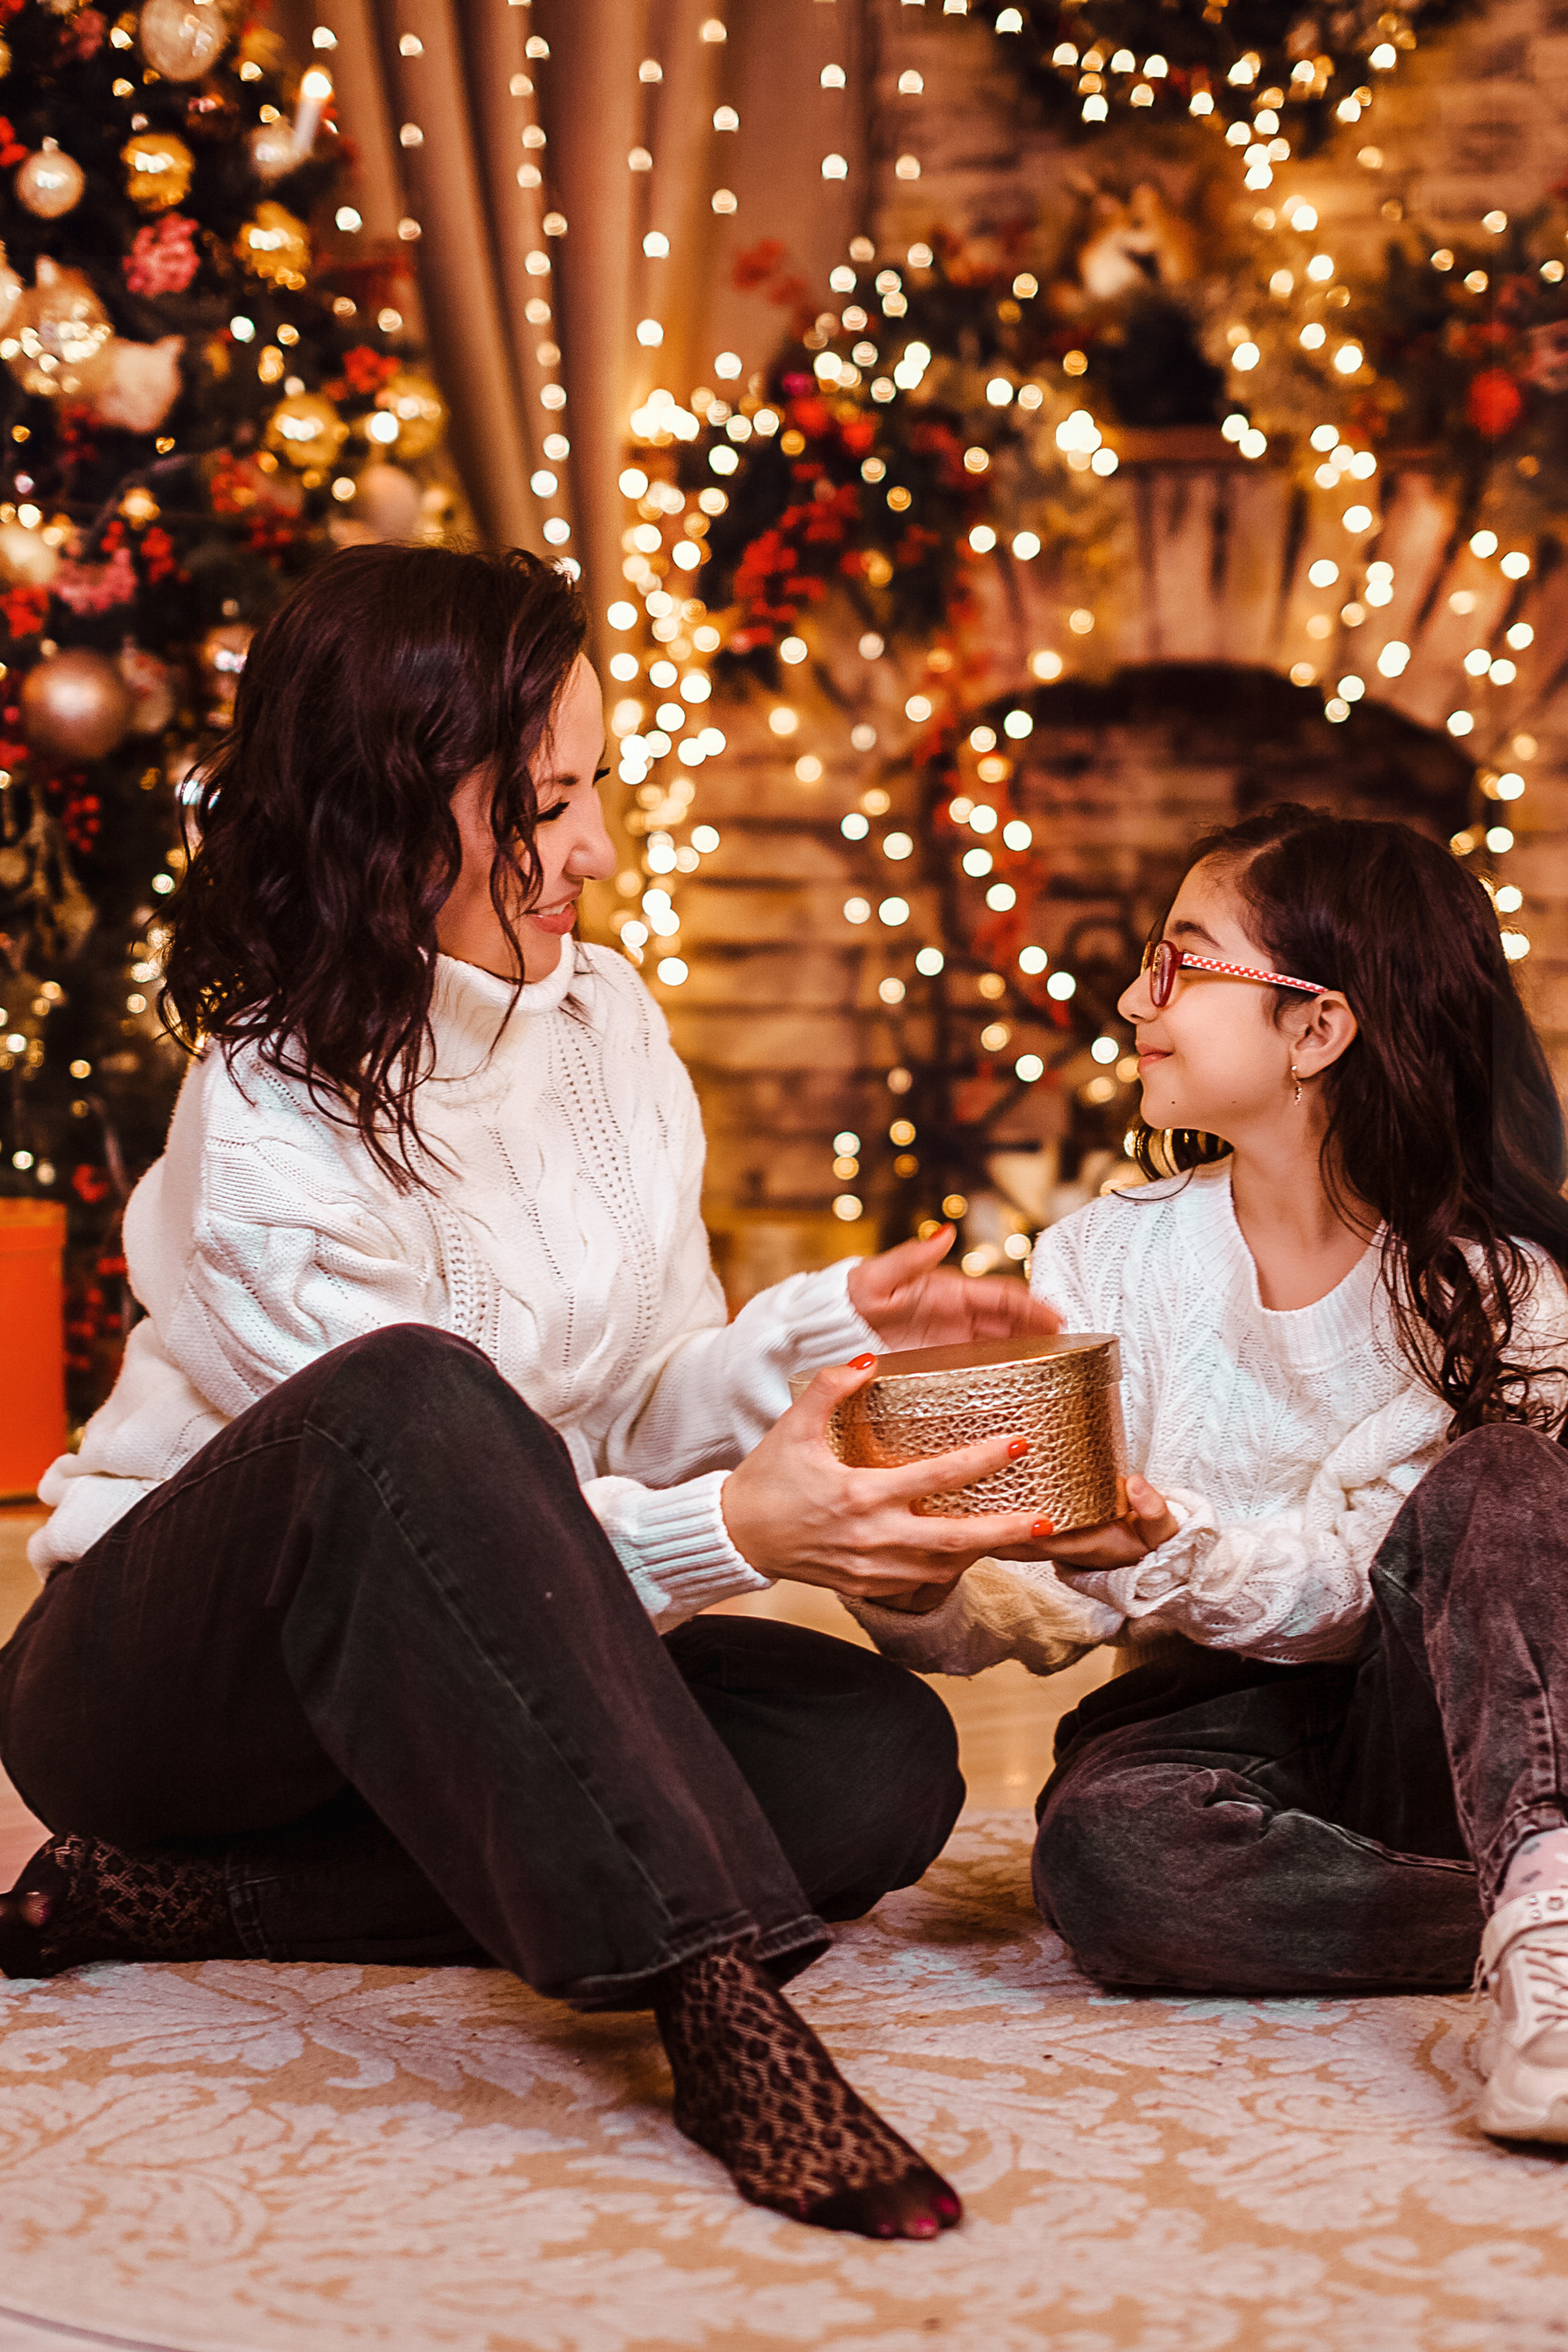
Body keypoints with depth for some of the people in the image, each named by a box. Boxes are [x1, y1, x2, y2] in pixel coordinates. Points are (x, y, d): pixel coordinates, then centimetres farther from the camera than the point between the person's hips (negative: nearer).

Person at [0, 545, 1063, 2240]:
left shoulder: (603, 1016, 0)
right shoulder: (276, 1122, -21)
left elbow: (642, 1416, 4)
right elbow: (412, 1459, -25)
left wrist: (826, 1326, -17)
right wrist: (733, 1531, -42)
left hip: (439, 1681, 7)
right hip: (161, 1673, -7)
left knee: (880, 1763, -18)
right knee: (414, 1399, -39)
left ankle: (189, 1899, -16)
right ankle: (715, 2006, -42)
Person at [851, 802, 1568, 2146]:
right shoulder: (1106, 1261, 1)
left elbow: (1374, 1582, -14)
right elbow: (1046, 1609, -4)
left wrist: (1178, 1562, -33)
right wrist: (916, 1596, -27)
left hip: (1424, 1730, -1)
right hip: (1206, 1719, 1)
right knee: (1104, 1849, -33)